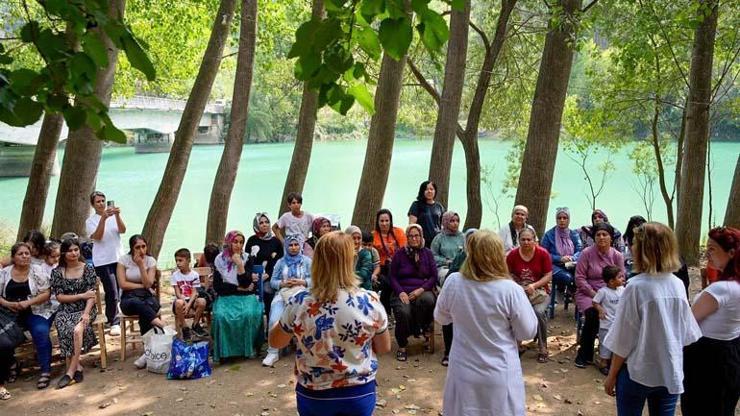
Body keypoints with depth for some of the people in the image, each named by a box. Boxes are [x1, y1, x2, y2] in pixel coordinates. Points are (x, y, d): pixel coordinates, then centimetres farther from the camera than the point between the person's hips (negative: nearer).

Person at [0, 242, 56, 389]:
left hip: (36, 312, -3)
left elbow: (46, 294, -5)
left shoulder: (37, 271, 0)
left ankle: (46, 370, -19)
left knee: (40, 332, -30)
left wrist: (28, 302, -18)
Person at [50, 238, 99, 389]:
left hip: (86, 309, -1)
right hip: (66, 310, 2)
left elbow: (92, 295, -6)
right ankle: (78, 366, -19)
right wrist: (82, 296, -10)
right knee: (66, 330, -31)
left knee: (77, 329, -32)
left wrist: (86, 314, -20)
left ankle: (71, 371, -25)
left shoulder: (88, 269, 1)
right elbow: (59, 297, 1)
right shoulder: (57, 272, 6)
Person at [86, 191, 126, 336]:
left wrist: (117, 215, -21)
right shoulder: (91, 221, 2)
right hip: (103, 261, -4)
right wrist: (104, 218, -23)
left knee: (119, 291, 5)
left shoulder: (114, 216, 11)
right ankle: (114, 323, -1)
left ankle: (112, 319, 21)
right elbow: (97, 237, -14)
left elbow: (123, 230, -5)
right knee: (112, 293, -11)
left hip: (118, 258, 4)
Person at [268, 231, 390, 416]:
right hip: (359, 394, 0)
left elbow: (275, 342, 0)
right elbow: (385, 347, -1)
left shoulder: (299, 302, -16)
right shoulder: (370, 301, -15)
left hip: (312, 395, 0)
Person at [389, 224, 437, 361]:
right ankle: (402, 346, -9)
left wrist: (421, 289, -11)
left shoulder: (428, 253, 11)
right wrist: (401, 292, -11)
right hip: (403, 292, -1)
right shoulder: (399, 254, 7)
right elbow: (393, 277, 6)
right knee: (403, 312, -32)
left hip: (423, 291, 1)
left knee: (427, 299, -36)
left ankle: (426, 330, -7)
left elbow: (434, 276, 5)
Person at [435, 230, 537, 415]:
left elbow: (440, 318, 5)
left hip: (463, 371, 2)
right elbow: (528, 332, -8)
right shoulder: (510, 290, -21)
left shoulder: (453, 282, -12)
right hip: (499, 375, -2)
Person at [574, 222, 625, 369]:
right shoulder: (587, 253, -4)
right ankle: (584, 355, -8)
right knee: (593, 314, -29)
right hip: (587, 293, -2)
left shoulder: (617, 256, 4)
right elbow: (580, 278, -5)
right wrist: (594, 294, -13)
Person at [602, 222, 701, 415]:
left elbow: (623, 339, -15)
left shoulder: (636, 286, -19)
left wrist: (611, 376, -4)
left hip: (638, 373, -4)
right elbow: (688, 334, 4)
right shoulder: (678, 285, -4)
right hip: (671, 372, 4)